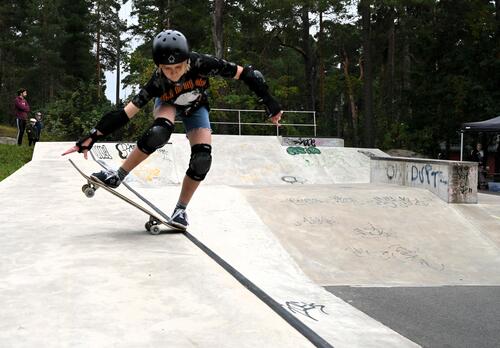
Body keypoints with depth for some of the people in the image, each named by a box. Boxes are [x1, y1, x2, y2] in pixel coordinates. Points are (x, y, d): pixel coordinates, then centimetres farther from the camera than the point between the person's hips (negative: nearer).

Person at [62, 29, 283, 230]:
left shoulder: (200, 64, -39)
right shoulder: (157, 82, -38)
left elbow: (245, 73, -32)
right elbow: (125, 113, -36)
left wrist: (270, 103, -30)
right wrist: (91, 138, -41)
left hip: (195, 109, 2)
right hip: (168, 105, -1)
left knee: (202, 158, -18)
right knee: (160, 131, -36)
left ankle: (181, 209, 0)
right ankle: (118, 176, -20)